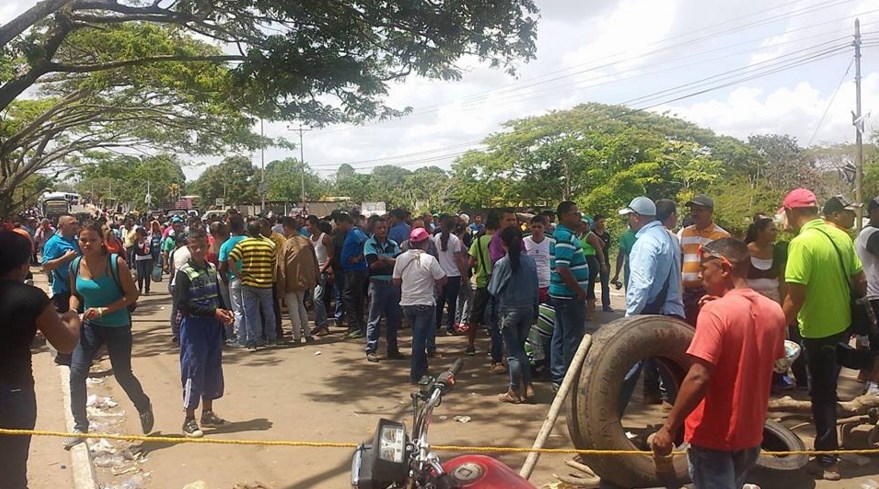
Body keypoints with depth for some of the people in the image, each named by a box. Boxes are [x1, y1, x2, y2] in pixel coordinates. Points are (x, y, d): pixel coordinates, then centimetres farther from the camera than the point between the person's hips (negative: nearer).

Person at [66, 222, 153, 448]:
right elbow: (75, 294, 12)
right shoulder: (75, 265, -3)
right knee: (76, 373, -7)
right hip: (90, 325, 4)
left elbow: (132, 295, -15)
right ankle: (80, 426, 9)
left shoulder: (116, 263, -17)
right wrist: (73, 310, -9)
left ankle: (144, 408, 38)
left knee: (123, 375, 8)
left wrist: (103, 310, -23)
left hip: (118, 326, -4)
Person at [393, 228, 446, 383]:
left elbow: (396, 281, 5)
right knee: (420, 338, 2)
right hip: (425, 304, -5)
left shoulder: (401, 258, -3)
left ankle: (422, 369, 32)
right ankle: (415, 375, 6)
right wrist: (434, 284, 9)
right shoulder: (429, 259, -15)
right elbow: (442, 280, -11)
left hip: (406, 304, 5)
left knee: (418, 337, 21)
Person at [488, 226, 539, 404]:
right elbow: (535, 288, 5)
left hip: (509, 311, -4)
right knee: (520, 348, 19)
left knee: (514, 352, 5)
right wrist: (535, 311, 14)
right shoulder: (530, 262, -2)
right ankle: (527, 387, 15)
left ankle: (515, 392, 11)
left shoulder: (502, 264, -14)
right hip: (528, 309, 4)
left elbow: (494, 290, -9)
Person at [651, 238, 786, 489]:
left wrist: (669, 428, -19)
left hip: (714, 436, -7)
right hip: (751, 434, 7)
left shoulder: (715, 312, -21)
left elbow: (699, 378, -26)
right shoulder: (774, 311, 1)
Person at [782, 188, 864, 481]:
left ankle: (826, 460, 19)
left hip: (818, 330, -7)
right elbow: (860, 281, 9)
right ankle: (829, 447, 41)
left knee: (822, 394, 6)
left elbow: (795, 297, -26)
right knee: (828, 388, 24)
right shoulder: (841, 236, 1)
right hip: (843, 325, 8)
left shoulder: (802, 242, -22)